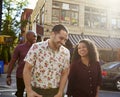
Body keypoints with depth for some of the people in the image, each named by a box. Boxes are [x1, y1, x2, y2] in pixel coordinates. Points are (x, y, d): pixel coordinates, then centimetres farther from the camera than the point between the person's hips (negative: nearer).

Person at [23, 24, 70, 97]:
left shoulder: (66, 52, -1)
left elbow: (64, 74, 3)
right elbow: (27, 69, -8)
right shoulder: (36, 47, -9)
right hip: (36, 91, -2)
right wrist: (29, 91, -11)